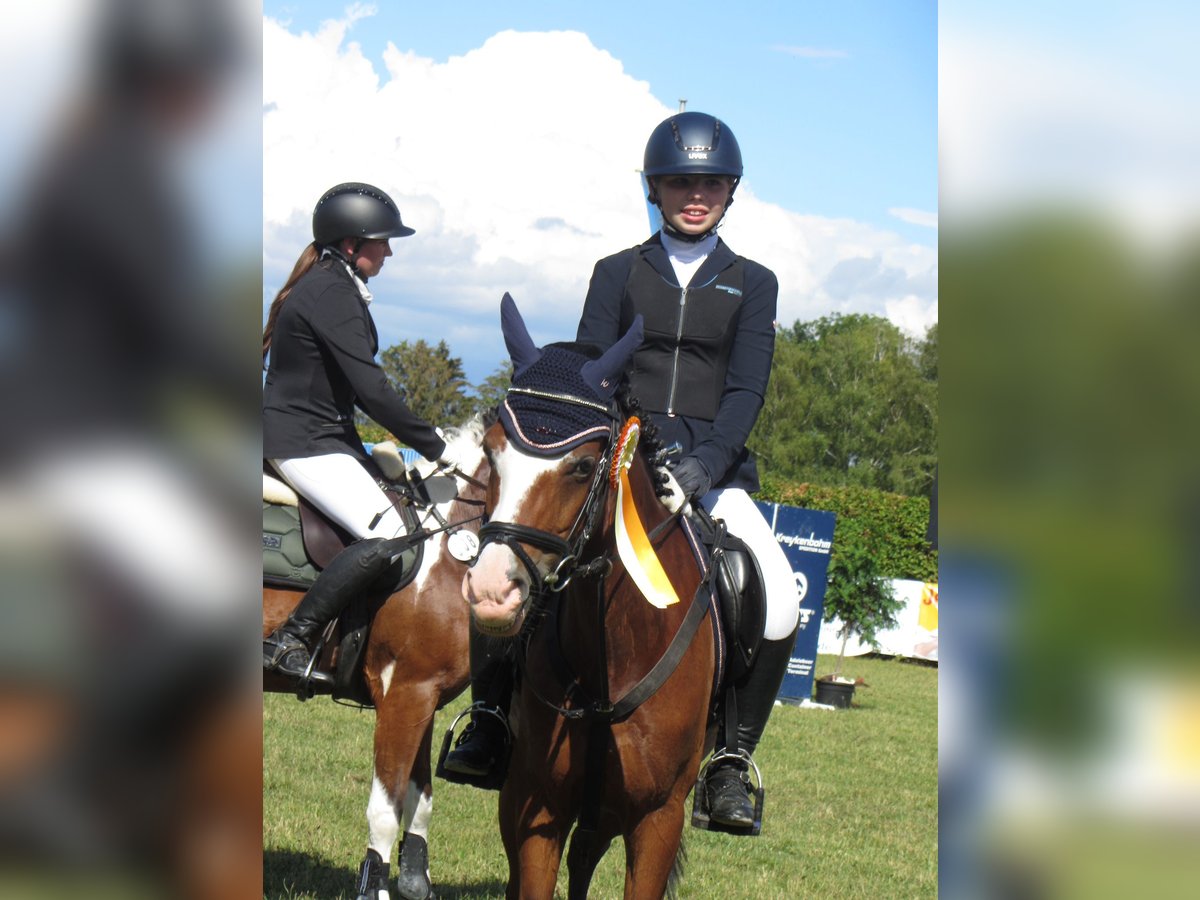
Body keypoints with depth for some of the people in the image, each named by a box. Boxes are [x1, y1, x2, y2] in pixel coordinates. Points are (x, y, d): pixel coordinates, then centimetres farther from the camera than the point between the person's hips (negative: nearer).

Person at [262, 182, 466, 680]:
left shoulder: (332, 285, 14)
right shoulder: (332, 293, -18)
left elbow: (356, 384, 20)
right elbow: (370, 387, -23)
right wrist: (436, 446, -19)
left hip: (328, 433, 11)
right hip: (302, 443, -11)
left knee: (401, 507, 9)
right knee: (386, 538, -21)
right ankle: (289, 639, -18)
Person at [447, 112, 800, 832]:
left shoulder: (753, 284, 12)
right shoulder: (618, 273, 13)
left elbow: (747, 390, 0)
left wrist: (703, 464, -18)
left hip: (713, 467, 0)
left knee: (779, 604, -21)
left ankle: (733, 758, -5)